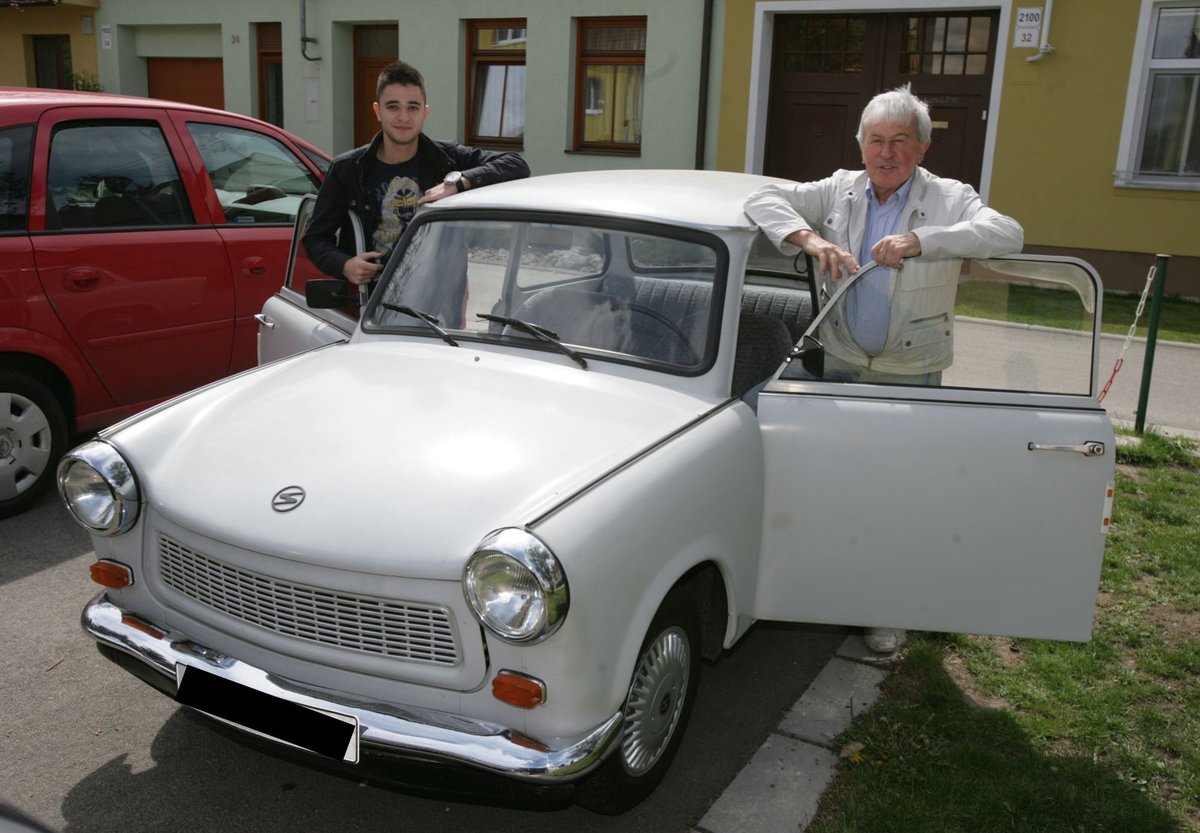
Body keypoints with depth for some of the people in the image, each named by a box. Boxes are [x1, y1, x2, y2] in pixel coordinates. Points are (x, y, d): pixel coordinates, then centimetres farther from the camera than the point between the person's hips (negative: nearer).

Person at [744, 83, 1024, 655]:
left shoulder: (947, 199, -4)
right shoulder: (838, 192, 4)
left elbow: (1008, 234, -20)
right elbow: (763, 199, -3)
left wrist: (920, 240, -31)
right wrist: (809, 239, -23)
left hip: (911, 375, -2)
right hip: (842, 366, 3)